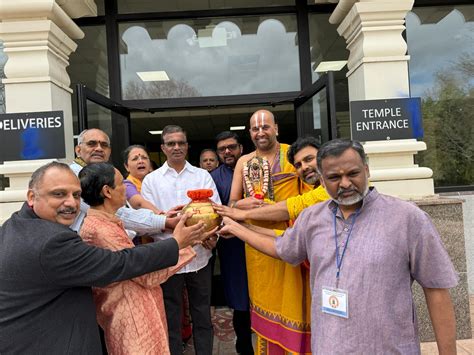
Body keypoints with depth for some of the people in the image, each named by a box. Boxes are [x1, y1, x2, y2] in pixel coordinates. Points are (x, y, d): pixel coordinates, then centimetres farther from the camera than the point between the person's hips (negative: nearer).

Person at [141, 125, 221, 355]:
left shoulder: (203, 176, 6)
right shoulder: (151, 180, 3)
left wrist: (212, 234, -24)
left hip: (200, 256, 1)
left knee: (202, 316, 14)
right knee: (172, 319, 14)